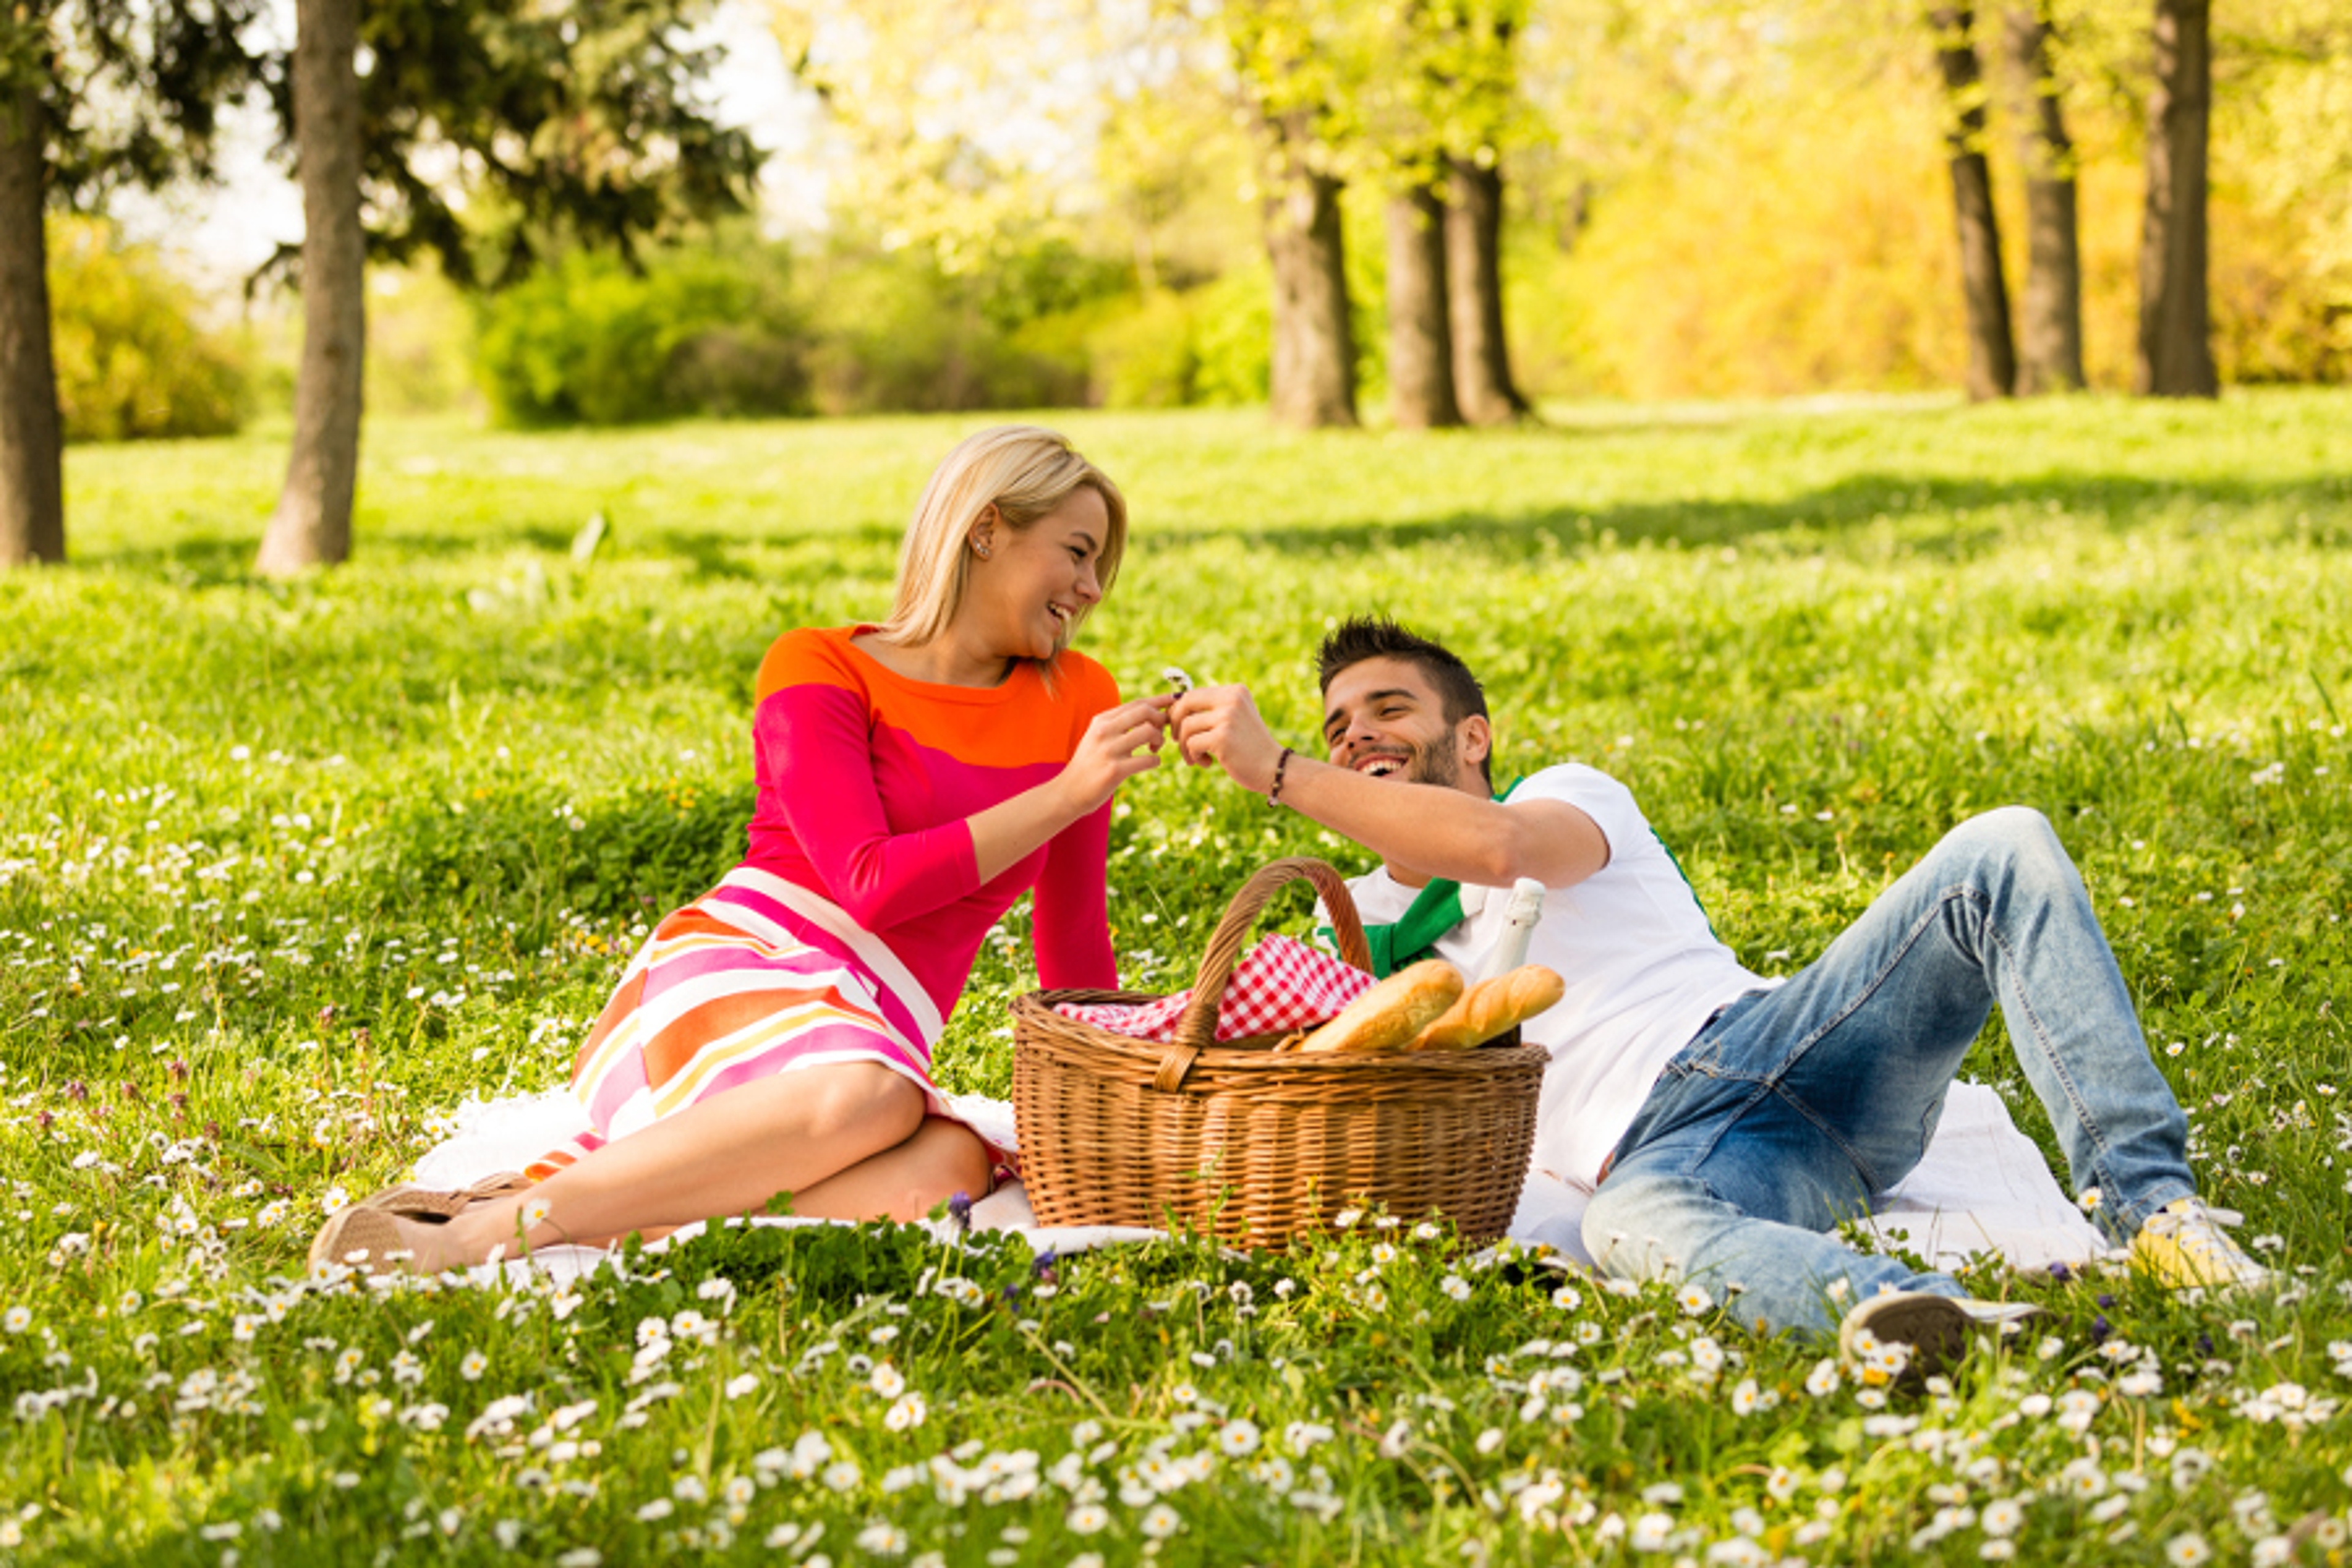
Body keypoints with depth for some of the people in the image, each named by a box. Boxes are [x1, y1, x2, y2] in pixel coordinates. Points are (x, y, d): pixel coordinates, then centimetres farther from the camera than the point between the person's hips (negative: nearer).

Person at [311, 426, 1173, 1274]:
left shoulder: (1076, 702, 16)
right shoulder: (819, 670, 4)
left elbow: (1075, 947, 23)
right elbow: (871, 884, -10)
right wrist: (1068, 795, -11)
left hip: (870, 1041, 4)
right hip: (730, 972, -3)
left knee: (947, 1167, -37)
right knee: (867, 1096, -42)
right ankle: (490, 1229, -39)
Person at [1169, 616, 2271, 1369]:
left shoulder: (1571, 793, 18)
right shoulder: (1359, 929, 29)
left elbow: (1493, 846, -7)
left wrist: (1275, 770, -8)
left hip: (1768, 1036, 1)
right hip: (1657, 1149, -1)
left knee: (2001, 853, -23)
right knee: (1632, 1226, -43)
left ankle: (2150, 1205, -32)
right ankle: (1953, 1325, -71)